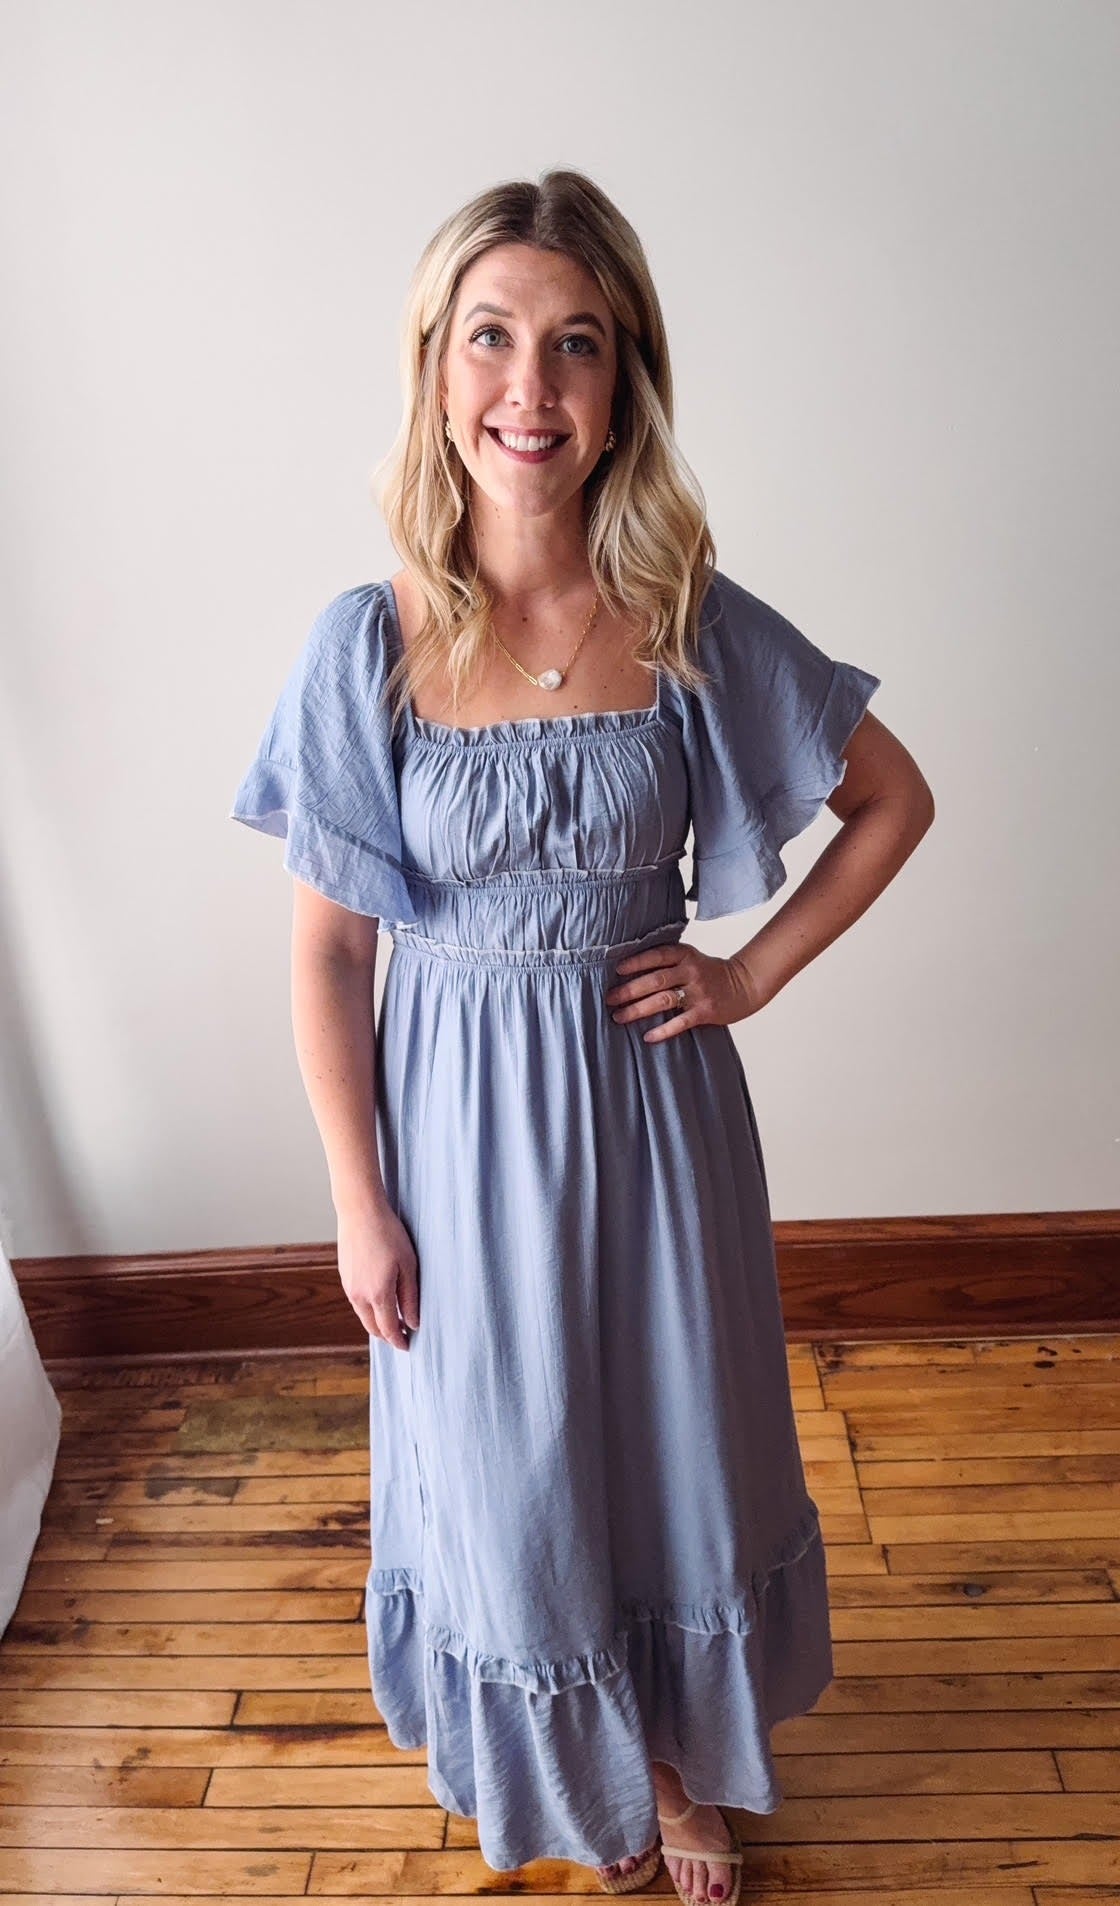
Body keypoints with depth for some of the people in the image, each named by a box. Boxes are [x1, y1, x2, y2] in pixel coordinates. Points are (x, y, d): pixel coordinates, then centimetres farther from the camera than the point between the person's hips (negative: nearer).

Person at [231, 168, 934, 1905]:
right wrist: (359, 1205, -5)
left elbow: (894, 800, 4)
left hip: (651, 1107, 1)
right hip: (461, 1118, 0)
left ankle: (683, 1763, 52)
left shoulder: (699, 627, -9)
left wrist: (756, 972, -5)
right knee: (510, 1471, 19)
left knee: (678, 1441, 20)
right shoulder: (370, 641, -11)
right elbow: (327, 946, -6)